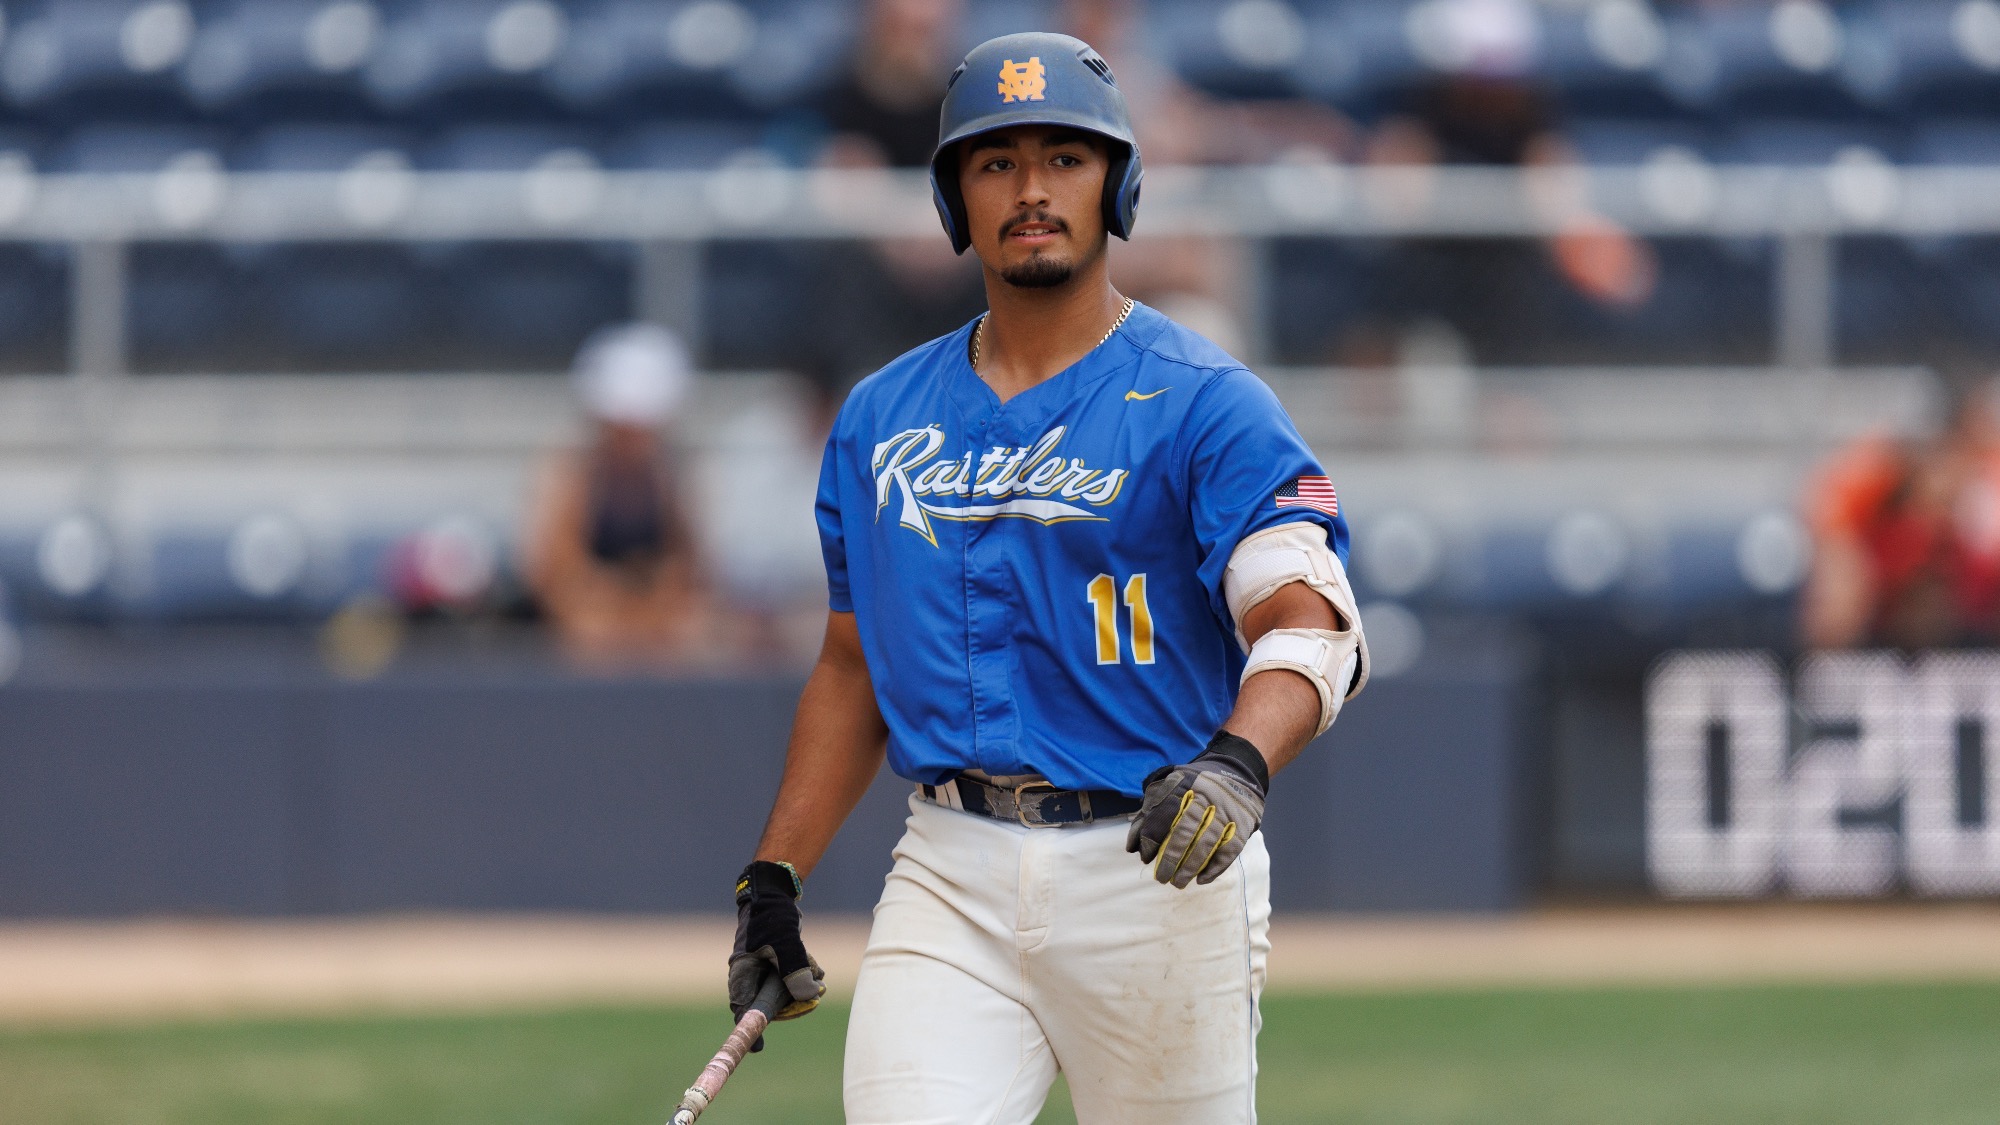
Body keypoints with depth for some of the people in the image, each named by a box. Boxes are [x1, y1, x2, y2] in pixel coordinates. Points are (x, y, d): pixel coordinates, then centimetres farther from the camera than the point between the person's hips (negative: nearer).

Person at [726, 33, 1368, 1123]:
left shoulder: (1204, 404, -4)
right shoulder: (880, 418, 13)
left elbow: (1309, 623, -17)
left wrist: (1238, 762, -38)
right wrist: (773, 878, 13)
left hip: (1154, 874, -3)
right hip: (949, 877, 3)